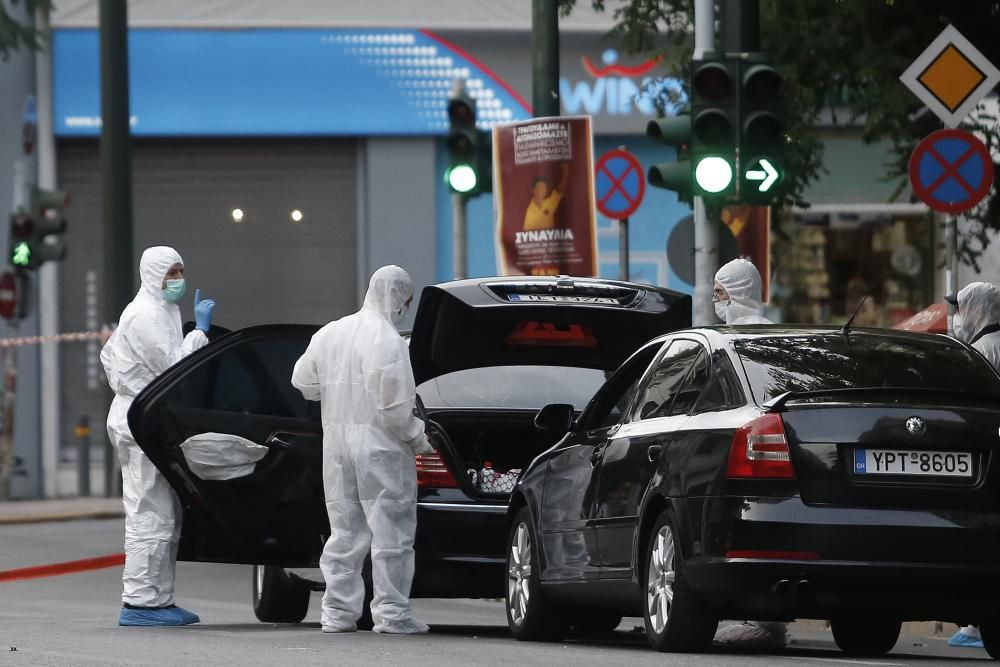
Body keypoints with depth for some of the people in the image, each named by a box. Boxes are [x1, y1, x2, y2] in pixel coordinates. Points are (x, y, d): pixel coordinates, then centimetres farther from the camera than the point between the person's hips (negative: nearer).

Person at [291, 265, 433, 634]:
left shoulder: (330, 333, 9)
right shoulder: (388, 341, -14)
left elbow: (303, 381, 15)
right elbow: (395, 406, -17)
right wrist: (418, 437, -4)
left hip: (336, 443, 7)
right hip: (380, 444, -7)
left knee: (344, 530, 13)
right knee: (390, 529, -1)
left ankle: (338, 612, 14)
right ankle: (391, 612, -3)